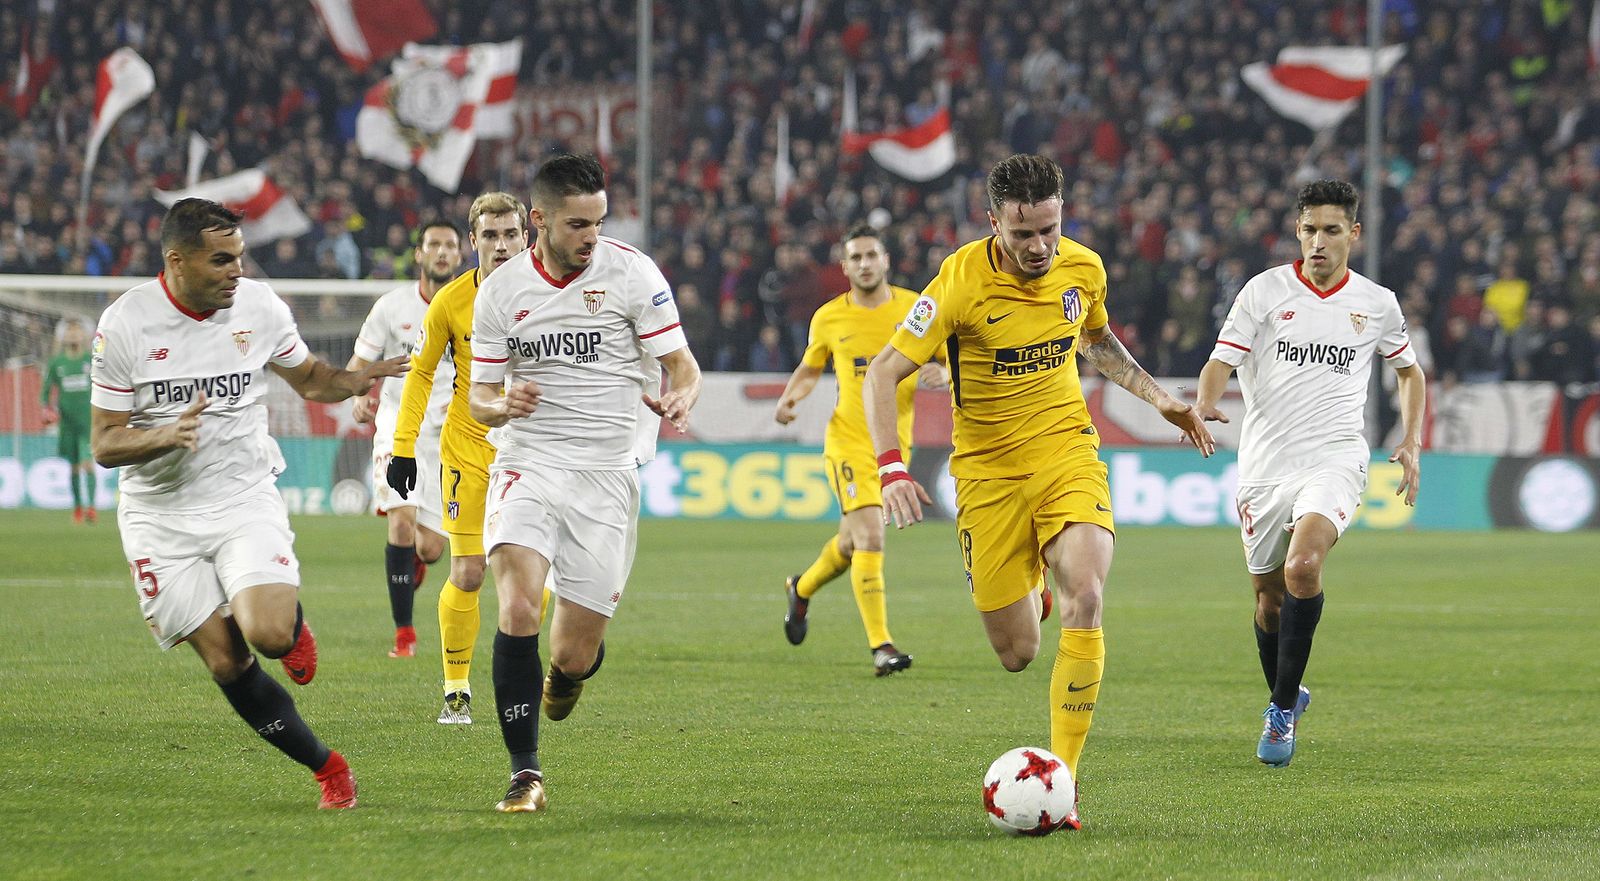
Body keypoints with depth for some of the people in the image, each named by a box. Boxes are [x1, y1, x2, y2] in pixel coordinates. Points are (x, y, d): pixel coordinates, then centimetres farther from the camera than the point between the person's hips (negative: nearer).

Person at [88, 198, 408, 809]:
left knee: (268, 634, -24)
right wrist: (166, 436, -27)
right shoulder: (125, 325, -11)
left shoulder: (259, 307, -3)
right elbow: (104, 444, -8)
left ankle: (292, 623, 12)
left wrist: (354, 380, -7)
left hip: (246, 500, 1)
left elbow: (308, 379, 15)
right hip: (160, 514, -1)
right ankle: (325, 766, 8)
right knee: (225, 663, -6)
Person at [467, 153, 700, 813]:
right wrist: (502, 404, -14)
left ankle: (569, 670, 40)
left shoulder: (631, 273, -3)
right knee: (518, 609, -24)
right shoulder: (499, 293, 4)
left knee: (574, 654, -1)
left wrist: (677, 401, -24)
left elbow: (683, 368, 0)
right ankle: (525, 774, -16)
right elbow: (480, 398, 11)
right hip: (527, 463, 1)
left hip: (607, 475, -1)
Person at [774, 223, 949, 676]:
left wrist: (941, 375, -19)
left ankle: (802, 588, 47)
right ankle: (881, 646, -17)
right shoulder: (829, 318, 0)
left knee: (852, 544, 16)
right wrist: (789, 400, -4)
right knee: (870, 539, -18)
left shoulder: (915, 309, 0)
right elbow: (809, 369, 16)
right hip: (848, 439, -3)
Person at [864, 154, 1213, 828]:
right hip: (987, 468, -2)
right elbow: (883, 372, -15)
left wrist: (1159, 398, 13)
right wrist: (891, 468, -27)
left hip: (1066, 449, 2)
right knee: (1017, 654, 0)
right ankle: (1026, 588, 42)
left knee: (1085, 596, -26)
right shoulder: (962, 281, -17)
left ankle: (1062, 780, -21)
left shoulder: (1083, 268, -3)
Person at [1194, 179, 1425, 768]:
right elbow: (1221, 362, -5)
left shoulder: (1377, 304, 7)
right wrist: (1204, 405, -27)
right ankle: (1285, 696, 37)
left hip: (1334, 459, -1)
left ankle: (1283, 709, -15)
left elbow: (1410, 371, 23)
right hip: (1264, 463, 1)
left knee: (1303, 568, -26)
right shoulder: (1265, 291, 1)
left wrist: (1411, 442, 11)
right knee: (1270, 597, 9)